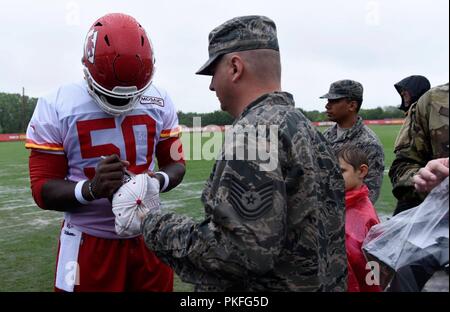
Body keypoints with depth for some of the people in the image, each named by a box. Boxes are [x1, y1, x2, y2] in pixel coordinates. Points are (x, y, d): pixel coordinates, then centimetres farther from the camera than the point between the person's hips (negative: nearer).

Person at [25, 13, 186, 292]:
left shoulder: (159, 103, -1)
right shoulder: (56, 108, -10)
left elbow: (176, 162, 6)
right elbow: (43, 189, -9)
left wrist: (157, 181, -17)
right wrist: (91, 189, -28)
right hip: (89, 242, -3)